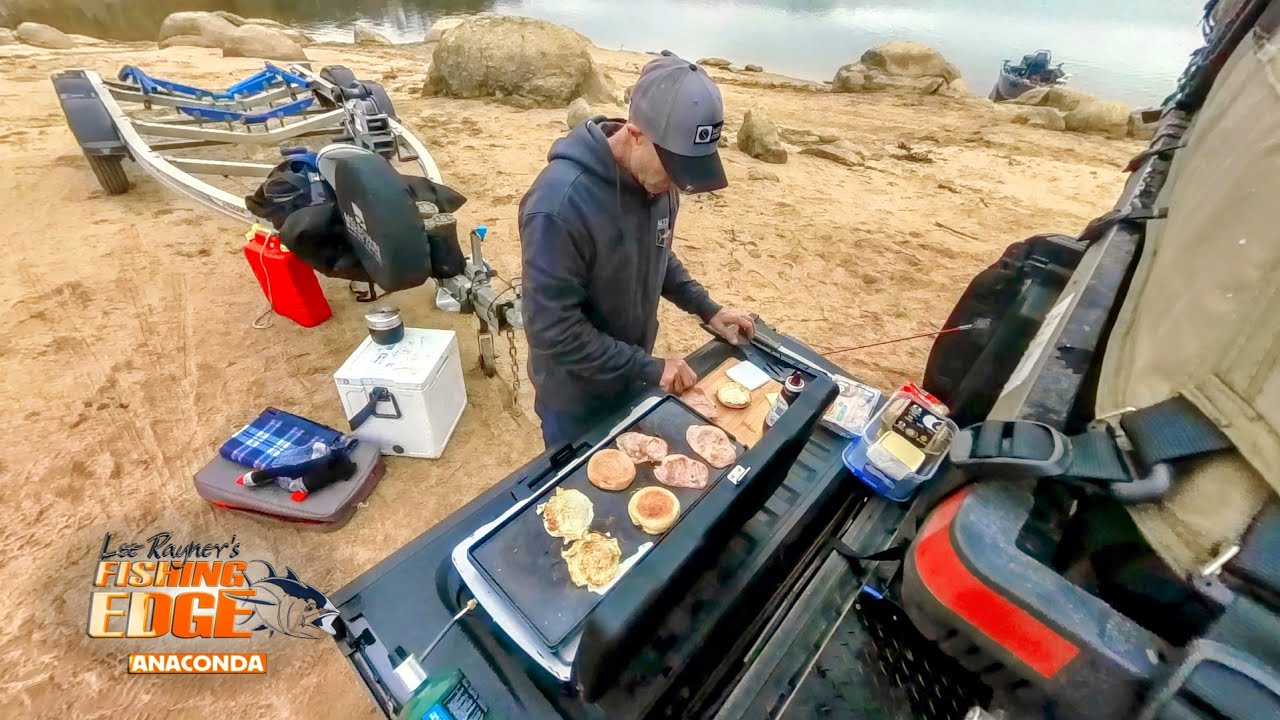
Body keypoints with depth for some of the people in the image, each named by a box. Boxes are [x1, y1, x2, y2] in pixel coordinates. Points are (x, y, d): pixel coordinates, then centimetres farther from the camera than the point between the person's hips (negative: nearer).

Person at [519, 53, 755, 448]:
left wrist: (707, 308, -2)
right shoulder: (559, 204, -32)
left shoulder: (656, 179, -9)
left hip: (631, 379, 6)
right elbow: (554, 331, -29)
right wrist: (650, 369, -24)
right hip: (577, 398, -6)